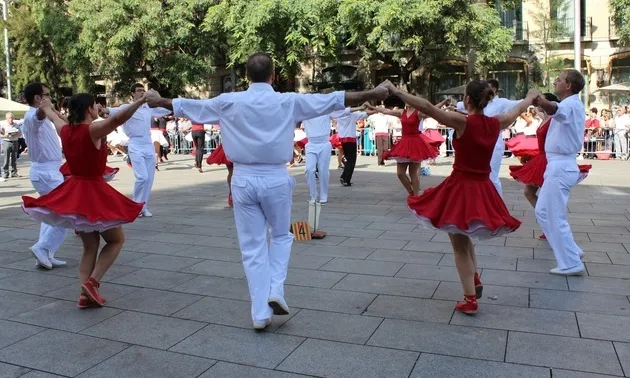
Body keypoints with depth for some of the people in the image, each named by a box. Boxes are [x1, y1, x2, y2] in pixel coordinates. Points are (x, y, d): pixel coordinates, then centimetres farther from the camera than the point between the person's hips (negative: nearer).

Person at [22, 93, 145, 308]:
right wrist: (143, 100, -41)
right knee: (116, 240, 10)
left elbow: (55, 118, 27)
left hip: (73, 193, 7)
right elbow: (119, 118, -36)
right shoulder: (92, 130, -18)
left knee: (90, 246, 15)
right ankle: (92, 282, -6)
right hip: (94, 193, -7)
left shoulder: (65, 130, 3)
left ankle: (85, 294, 6)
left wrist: (47, 108, 49)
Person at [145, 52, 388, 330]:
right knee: (281, 236, 22)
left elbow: (189, 105, 14)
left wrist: (158, 101, 32)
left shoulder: (229, 102, 1)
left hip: (244, 179, 1)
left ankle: (260, 313, 13)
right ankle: (275, 291, 8)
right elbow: (335, 99, 1)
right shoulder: (289, 101, -3)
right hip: (276, 179, -1)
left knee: (252, 248, 9)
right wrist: (373, 94, 10)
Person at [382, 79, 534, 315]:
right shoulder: (496, 124, 1)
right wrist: (531, 97, 43)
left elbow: (426, 107, -25)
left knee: (460, 245, 7)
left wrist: (396, 92, -22)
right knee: (463, 237, 29)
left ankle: (470, 300, 11)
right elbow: (518, 110, 23)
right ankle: (475, 280, 27)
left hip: (461, 188, -6)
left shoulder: (462, 122, -16)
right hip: (483, 190, 6)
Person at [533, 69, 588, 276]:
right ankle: (571, 251, 25)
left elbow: (555, 110, -39)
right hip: (559, 165, 10)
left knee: (555, 217, -4)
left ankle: (571, 264, 6)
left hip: (560, 167, -10)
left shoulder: (571, 105, -17)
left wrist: (540, 100, -50)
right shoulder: (573, 105, 16)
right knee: (543, 212, 17)